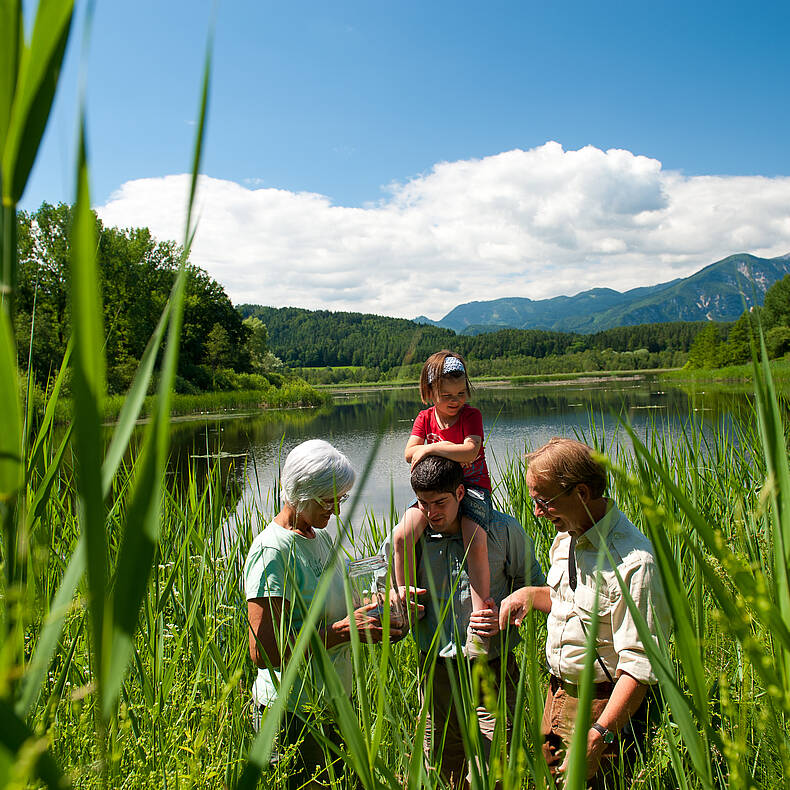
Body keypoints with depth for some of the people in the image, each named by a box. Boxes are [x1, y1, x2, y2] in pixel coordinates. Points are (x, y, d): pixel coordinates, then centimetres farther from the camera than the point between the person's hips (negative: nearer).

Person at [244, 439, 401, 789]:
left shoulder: (321, 538, 8)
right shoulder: (272, 550, -19)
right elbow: (262, 651, -25)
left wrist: (368, 612, 1)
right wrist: (344, 630, -24)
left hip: (335, 702, 8)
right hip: (294, 715, -8)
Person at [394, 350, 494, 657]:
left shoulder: (471, 415, -6)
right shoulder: (425, 418, 6)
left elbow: (470, 451, -23)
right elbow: (410, 452, -7)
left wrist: (430, 448, -21)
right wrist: (448, 451, -17)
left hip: (473, 487, -4)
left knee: (476, 542, -30)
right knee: (402, 534, -20)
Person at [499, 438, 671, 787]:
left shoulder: (634, 563, -25)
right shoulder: (566, 537, 3)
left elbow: (640, 667, -26)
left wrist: (599, 736, -32)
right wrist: (530, 594, 4)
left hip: (604, 708, -8)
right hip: (558, 694, 8)